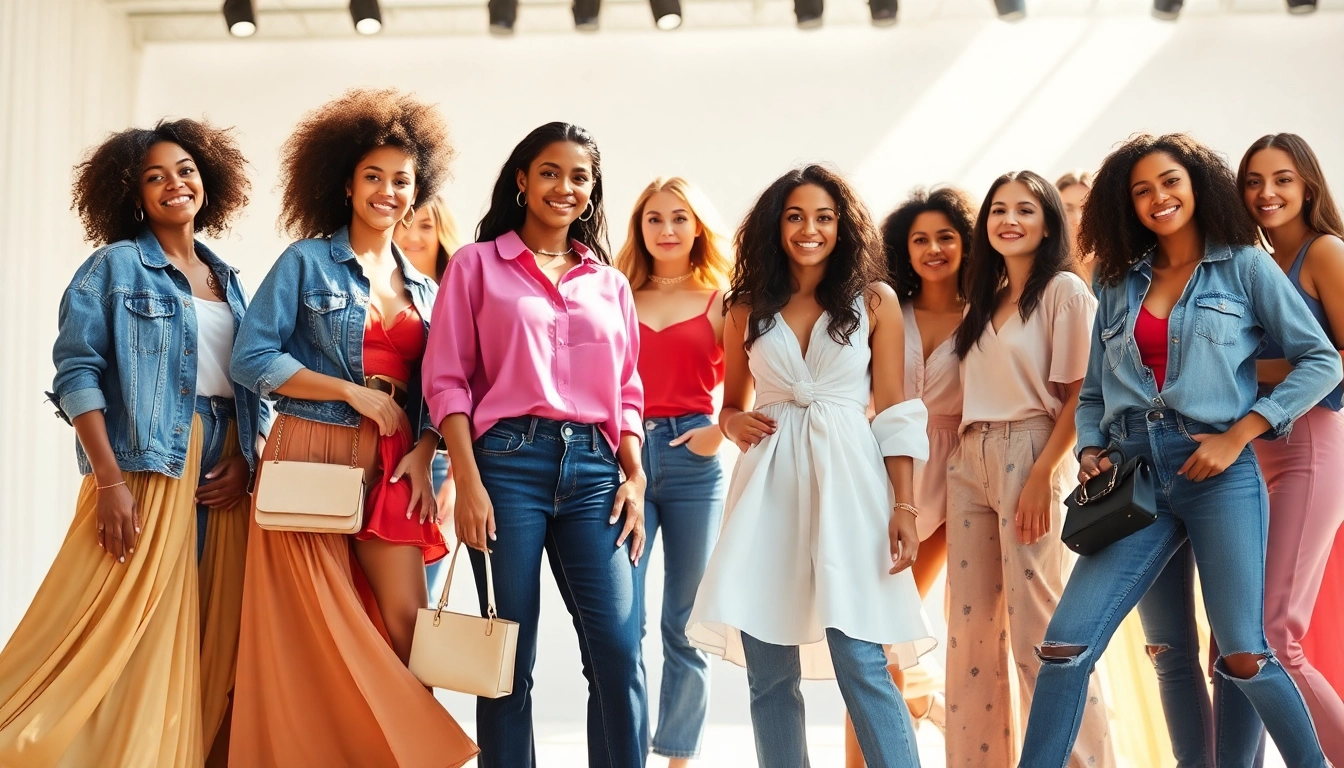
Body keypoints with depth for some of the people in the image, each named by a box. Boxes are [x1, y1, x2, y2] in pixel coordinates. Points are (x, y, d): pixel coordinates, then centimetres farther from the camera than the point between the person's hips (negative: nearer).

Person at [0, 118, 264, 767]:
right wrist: (110, 481, -16)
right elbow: (76, 372, -8)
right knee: (131, 629, -8)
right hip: (147, 464, -5)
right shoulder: (116, 266, 0)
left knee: (210, 631, 5)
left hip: (222, 471, 5)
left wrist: (246, 461, -1)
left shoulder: (228, 281, 17)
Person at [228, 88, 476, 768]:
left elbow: (432, 388, 15)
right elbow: (252, 360, -5)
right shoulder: (306, 262, 3)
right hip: (315, 453, -4)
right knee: (321, 629, -5)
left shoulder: (423, 289, 16)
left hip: (392, 465, 4)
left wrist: (422, 452, -4)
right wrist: (355, 392, -9)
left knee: (407, 622, -5)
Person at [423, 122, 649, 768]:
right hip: (508, 462, -3)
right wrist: (468, 482, -9)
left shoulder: (609, 283, 18)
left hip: (594, 469, 3)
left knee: (619, 652, -7)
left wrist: (635, 476, 3)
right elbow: (447, 377, 0)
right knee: (509, 655, 1)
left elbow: (627, 391, 18)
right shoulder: (478, 265, 7)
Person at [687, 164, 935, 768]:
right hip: (768, 489, 3)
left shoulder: (875, 301, 6)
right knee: (769, 673, 2)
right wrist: (737, 424, -3)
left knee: (861, 664, -10)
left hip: (846, 483, -3)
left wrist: (904, 506, -5)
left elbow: (895, 412, 3)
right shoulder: (747, 308, 12)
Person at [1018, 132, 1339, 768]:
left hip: (1219, 474, -3)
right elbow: (1094, 391, 20)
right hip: (1137, 479, 4)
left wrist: (1238, 434, -8)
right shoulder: (1121, 286, 16)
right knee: (1066, 644, -8)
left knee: (1242, 655, -5)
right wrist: (1091, 452, 0)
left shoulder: (1245, 267, 5)